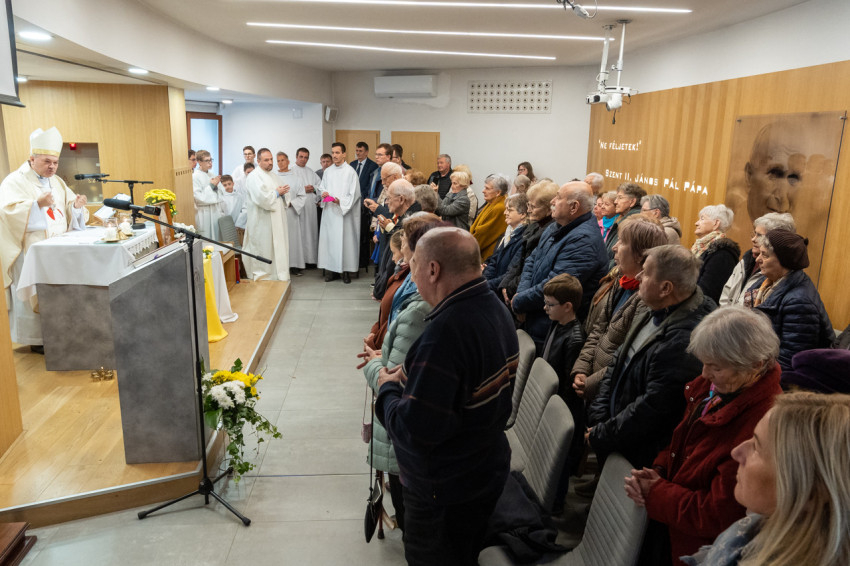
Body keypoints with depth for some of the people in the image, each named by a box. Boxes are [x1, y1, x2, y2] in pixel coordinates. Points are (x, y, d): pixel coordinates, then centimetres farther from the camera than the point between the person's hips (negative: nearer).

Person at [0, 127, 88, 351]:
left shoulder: (57, 182, 15)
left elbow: (69, 213, 14)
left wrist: (76, 206, -8)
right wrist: (37, 204, -29)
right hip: (30, 250, -6)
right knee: (36, 293, -5)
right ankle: (36, 339, 3)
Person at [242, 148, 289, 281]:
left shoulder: (272, 176, 18)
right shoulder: (254, 177, -11)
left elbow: (286, 192, 21)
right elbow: (261, 198, -25)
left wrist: (284, 193, -3)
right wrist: (277, 193, -10)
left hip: (277, 221, 9)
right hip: (262, 224, -9)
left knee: (278, 249, 12)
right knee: (264, 250, -3)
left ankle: (279, 277, 21)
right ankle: (263, 279, 6)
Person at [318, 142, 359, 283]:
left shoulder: (350, 171, -5)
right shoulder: (327, 171, 11)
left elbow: (354, 194, -6)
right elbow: (323, 188, 20)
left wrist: (340, 201, -18)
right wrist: (323, 193, -3)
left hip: (344, 212, -5)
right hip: (329, 212, 5)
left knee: (345, 239, -3)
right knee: (329, 239, 4)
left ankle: (346, 271, 6)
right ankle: (332, 270, 13)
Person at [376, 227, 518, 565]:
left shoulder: (446, 331, -34)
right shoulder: (495, 309, -2)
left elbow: (414, 429, -32)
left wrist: (388, 388, -13)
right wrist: (411, 376, 0)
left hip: (445, 491, -8)